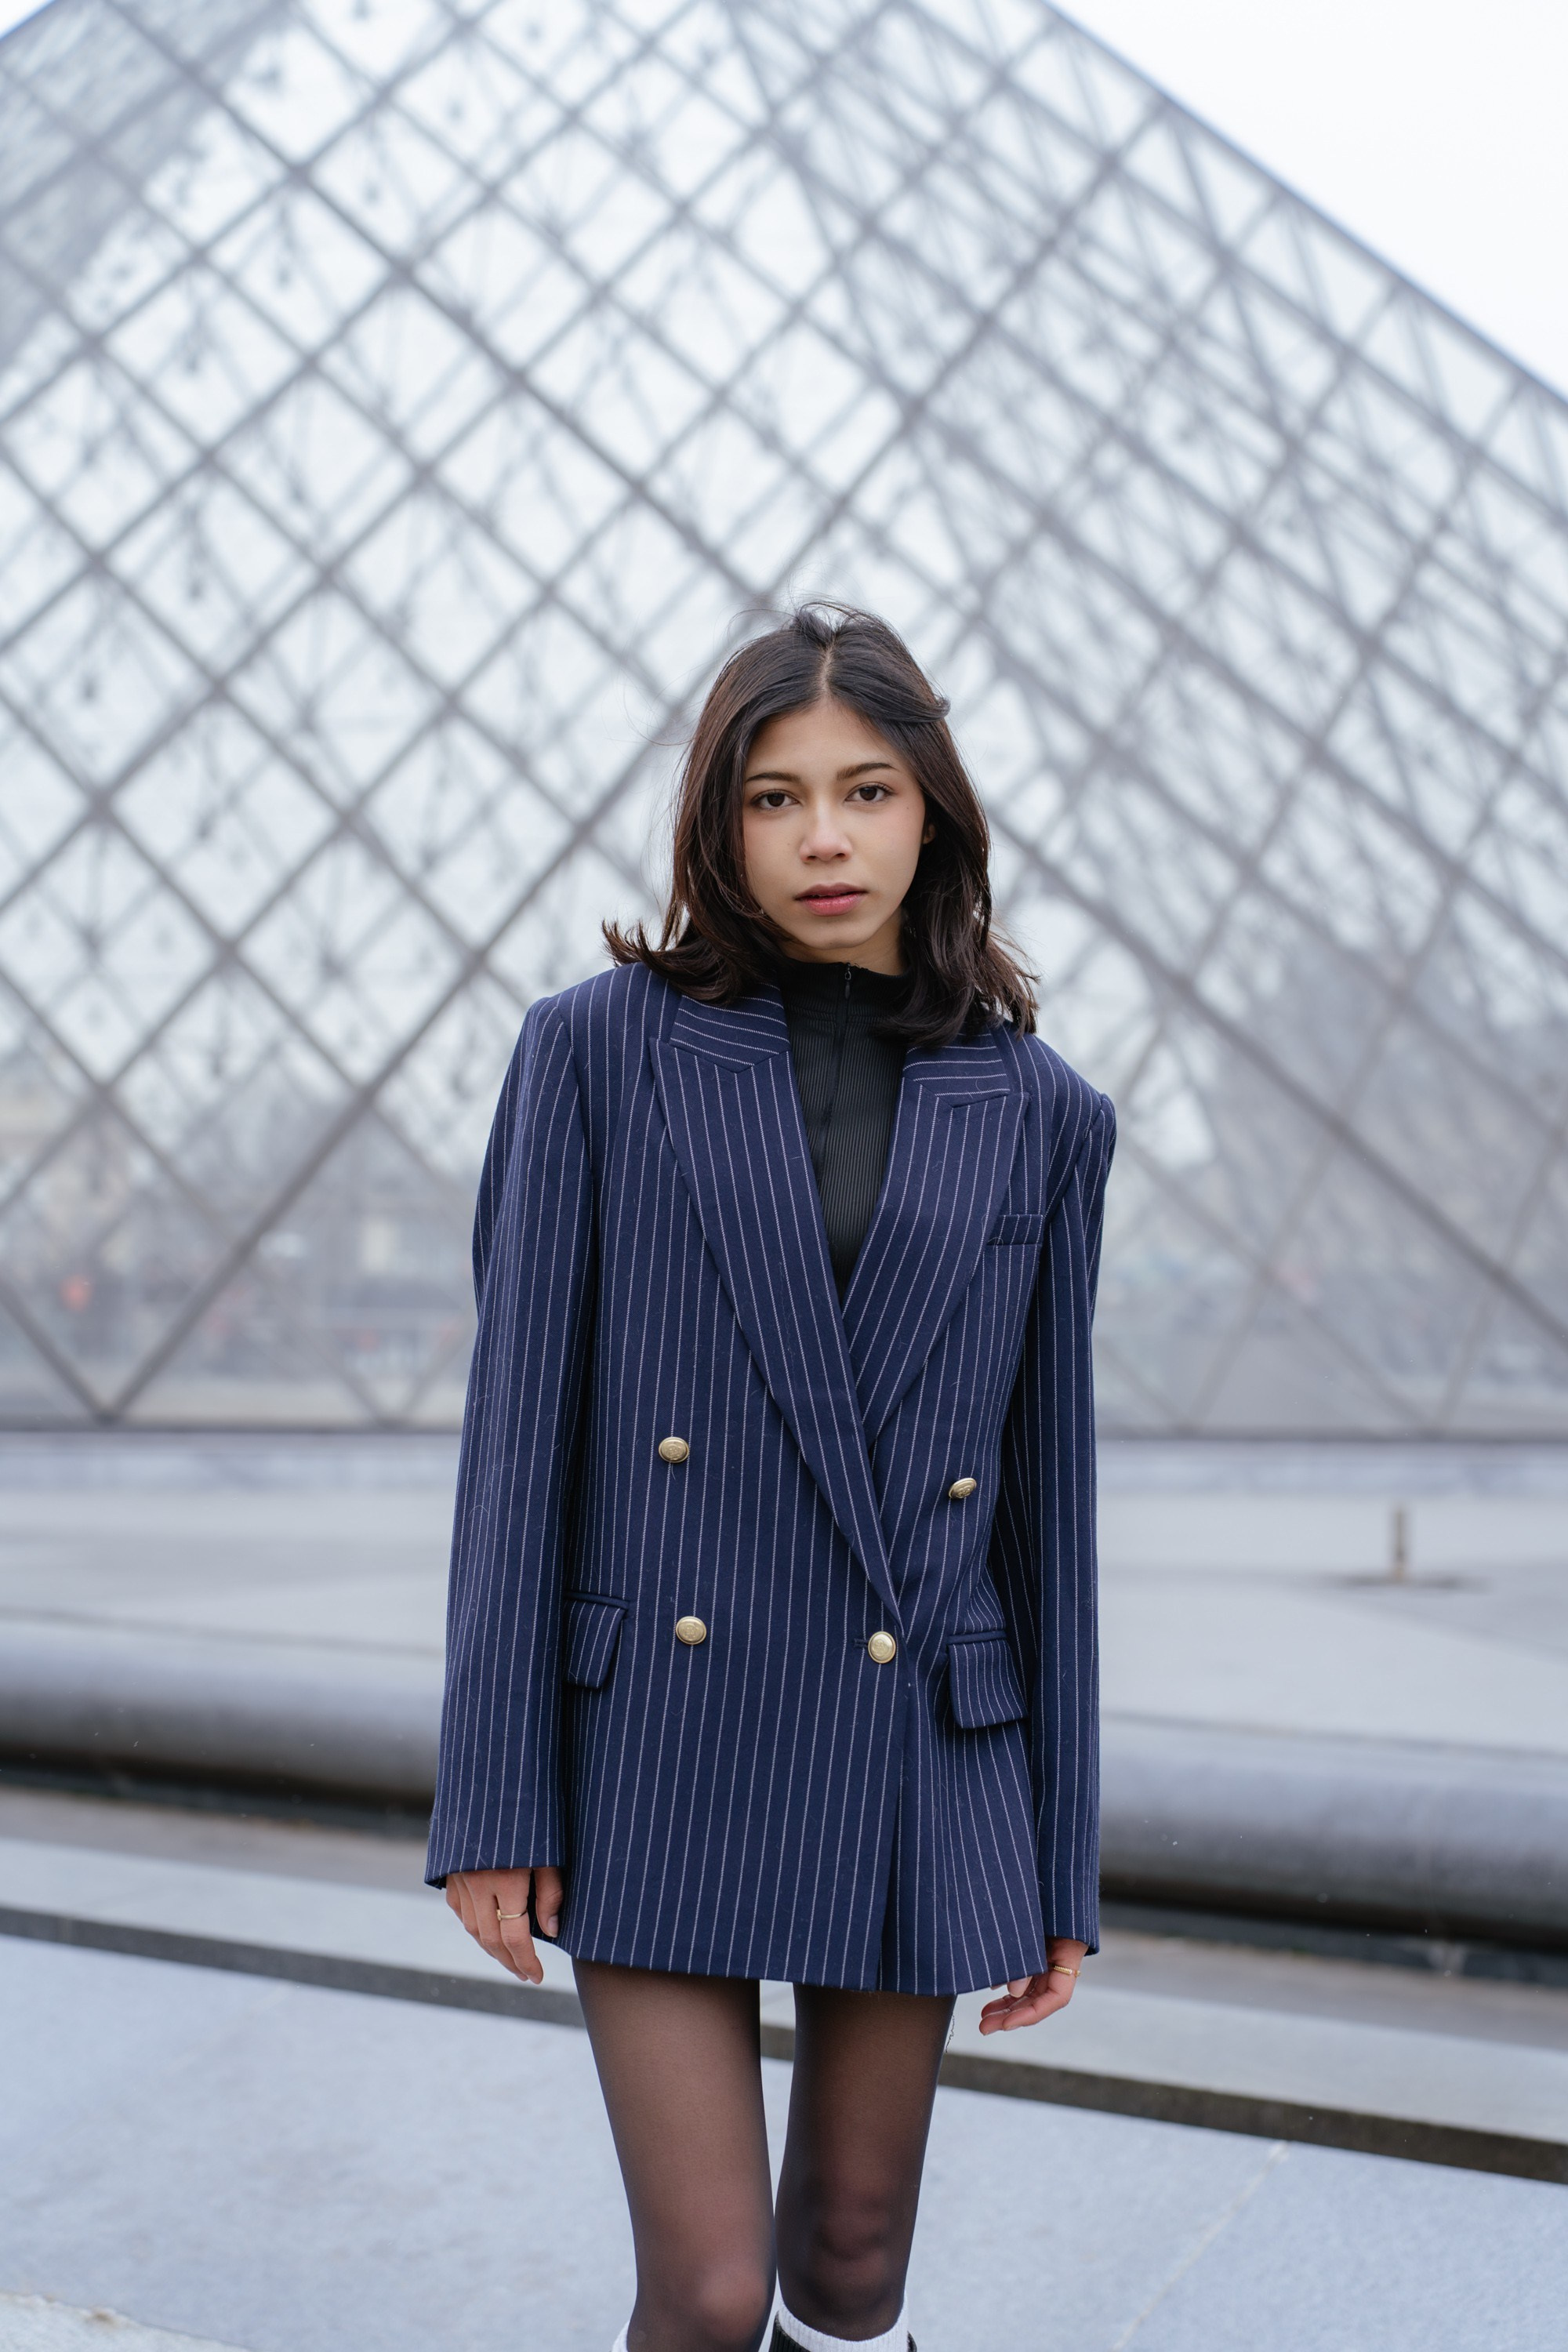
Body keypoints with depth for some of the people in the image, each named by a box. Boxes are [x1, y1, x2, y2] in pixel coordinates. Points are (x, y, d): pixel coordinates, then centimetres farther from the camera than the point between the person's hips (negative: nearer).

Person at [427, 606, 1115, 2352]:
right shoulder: (600, 1049, -3)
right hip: (661, 1748, -2)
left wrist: (1061, 1861, 6)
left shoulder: (1038, 1114, 2)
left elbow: (1046, 1490, 5)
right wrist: (492, 1795, -7)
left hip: (913, 1751, 2)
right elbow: (519, 1425, -4)